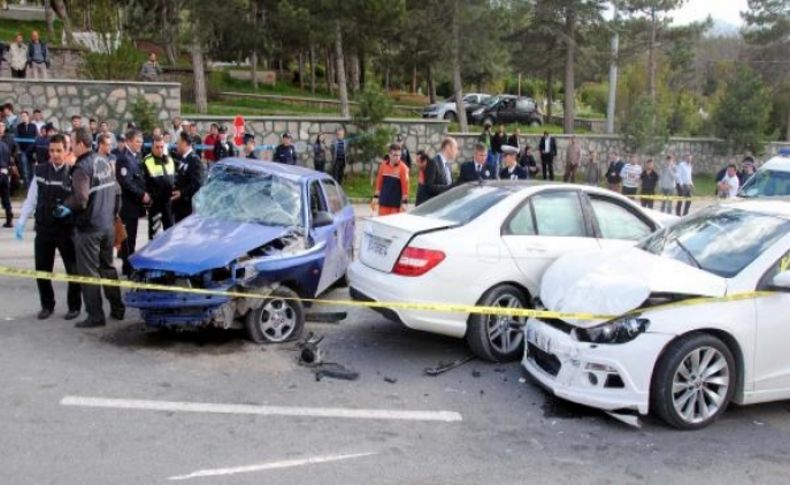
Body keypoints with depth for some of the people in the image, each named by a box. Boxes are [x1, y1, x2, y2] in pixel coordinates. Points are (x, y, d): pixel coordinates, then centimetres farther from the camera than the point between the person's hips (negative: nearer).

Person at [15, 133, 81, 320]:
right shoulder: (40, 171, 3)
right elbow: (31, 199, 7)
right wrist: (21, 221, 2)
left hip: (67, 230, -3)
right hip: (43, 229, 3)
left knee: (73, 270, 5)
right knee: (42, 270, 9)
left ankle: (74, 306, 21)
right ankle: (47, 305, 26)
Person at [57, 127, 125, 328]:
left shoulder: (82, 168, -17)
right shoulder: (104, 163, 9)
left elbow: (80, 199, -27)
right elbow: (116, 192, 14)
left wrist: (65, 207, -10)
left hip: (88, 228, -8)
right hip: (108, 226, 8)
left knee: (89, 272, -1)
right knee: (108, 268, 18)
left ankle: (95, 316, 2)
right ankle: (117, 309, 23)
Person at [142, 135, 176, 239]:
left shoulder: (169, 160, 10)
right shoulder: (147, 162, -11)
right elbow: (143, 183, -12)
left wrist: (174, 192, 8)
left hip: (168, 200, 6)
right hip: (155, 201, -6)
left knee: (170, 228, 15)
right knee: (154, 229, 3)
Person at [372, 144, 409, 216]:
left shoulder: (403, 168, -9)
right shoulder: (383, 165, 2)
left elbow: (405, 185, -9)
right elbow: (379, 182, 12)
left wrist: (404, 202, -11)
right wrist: (376, 197, 12)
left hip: (396, 204, -3)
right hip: (384, 202, 3)